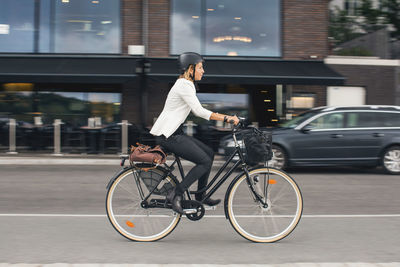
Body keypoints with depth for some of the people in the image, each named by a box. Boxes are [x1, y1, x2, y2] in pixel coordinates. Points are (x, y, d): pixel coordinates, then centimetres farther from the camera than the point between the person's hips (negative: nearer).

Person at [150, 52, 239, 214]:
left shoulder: (187, 85, 17)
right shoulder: (184, 85, -15)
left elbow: (197, 111, 19)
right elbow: (200, 112, -21)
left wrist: (225, 117, 12)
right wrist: (226, 118, -21)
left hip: (174, 132, 10)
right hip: (167, 135, -10)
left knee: (209, 153, 11)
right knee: (205, 162, -12)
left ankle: (200, 196, 19)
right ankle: (176, 195, -8)